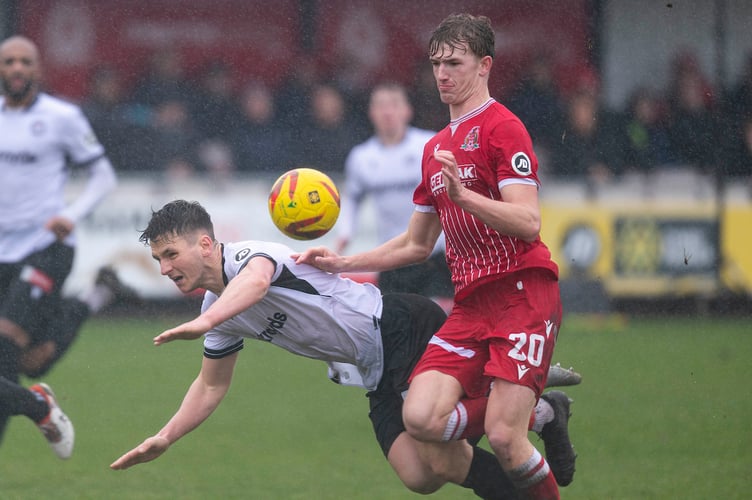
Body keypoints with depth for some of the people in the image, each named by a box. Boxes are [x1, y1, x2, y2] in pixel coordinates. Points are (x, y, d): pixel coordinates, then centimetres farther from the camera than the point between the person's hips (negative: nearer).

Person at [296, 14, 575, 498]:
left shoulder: (502, 127, -5)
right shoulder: (436, 148, 21)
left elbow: (529, 223, -16)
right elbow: (416, 244, 28)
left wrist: (462, 194, -27)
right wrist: (343, 263, 20)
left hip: (523, 291, -8)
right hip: (471, 302, 8)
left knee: (503, 438, -19)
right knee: (422, 419, -13)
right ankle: (534, 412, 9)